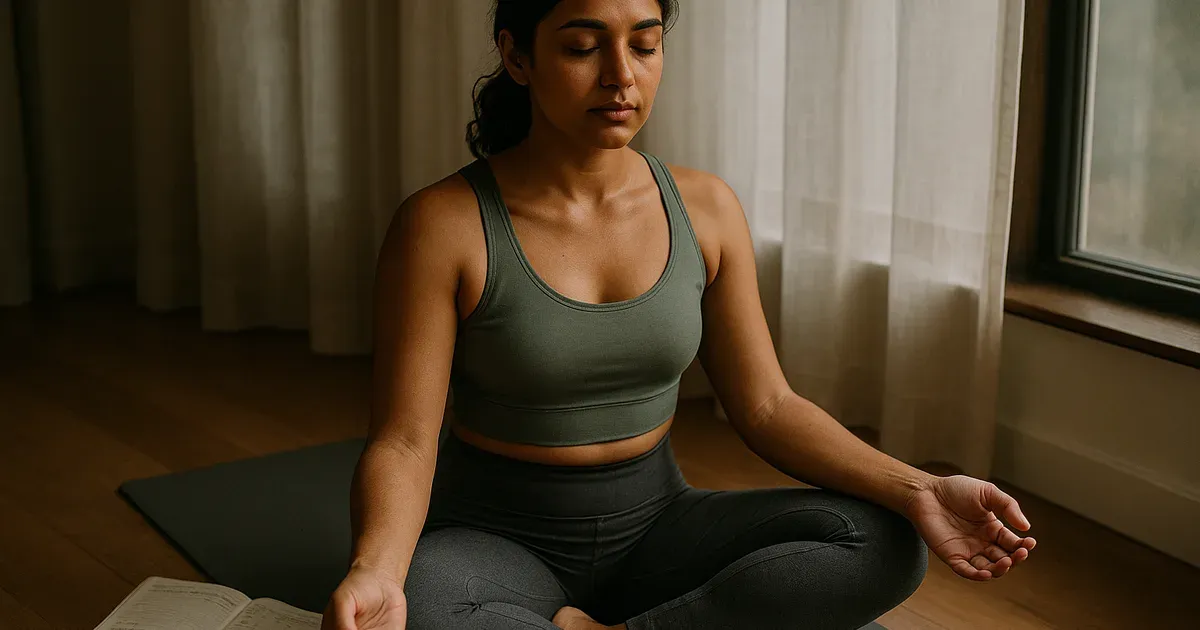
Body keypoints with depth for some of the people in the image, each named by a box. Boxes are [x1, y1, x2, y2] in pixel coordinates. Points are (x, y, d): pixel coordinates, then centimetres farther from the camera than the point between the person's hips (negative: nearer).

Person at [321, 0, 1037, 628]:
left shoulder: (704, 208, 0)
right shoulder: (444, 224, -13)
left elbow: (766, 406, 1)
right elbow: (404, 441, -15)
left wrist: (914, 490, -15)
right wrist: (374, 572, -37)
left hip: (652, 522, 4)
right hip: (495, 535, -4)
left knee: (885, 545, -19)